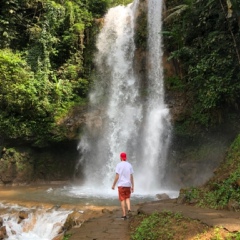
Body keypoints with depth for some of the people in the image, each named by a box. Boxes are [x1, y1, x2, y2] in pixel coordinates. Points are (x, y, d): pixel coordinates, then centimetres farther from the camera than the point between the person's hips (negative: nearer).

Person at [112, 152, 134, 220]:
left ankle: (124, 215, 2)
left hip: (121, 185, -3)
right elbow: (131, 176, 1)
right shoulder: (129, 165, 3)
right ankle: (129, 209, -5)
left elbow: (117, 176, -11)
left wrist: (113, 185, -2)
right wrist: (133, 186, 5)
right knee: (127, 198, 19)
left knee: (122, 199, 3)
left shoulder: (119, 165, -8)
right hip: (128, 185, 3)